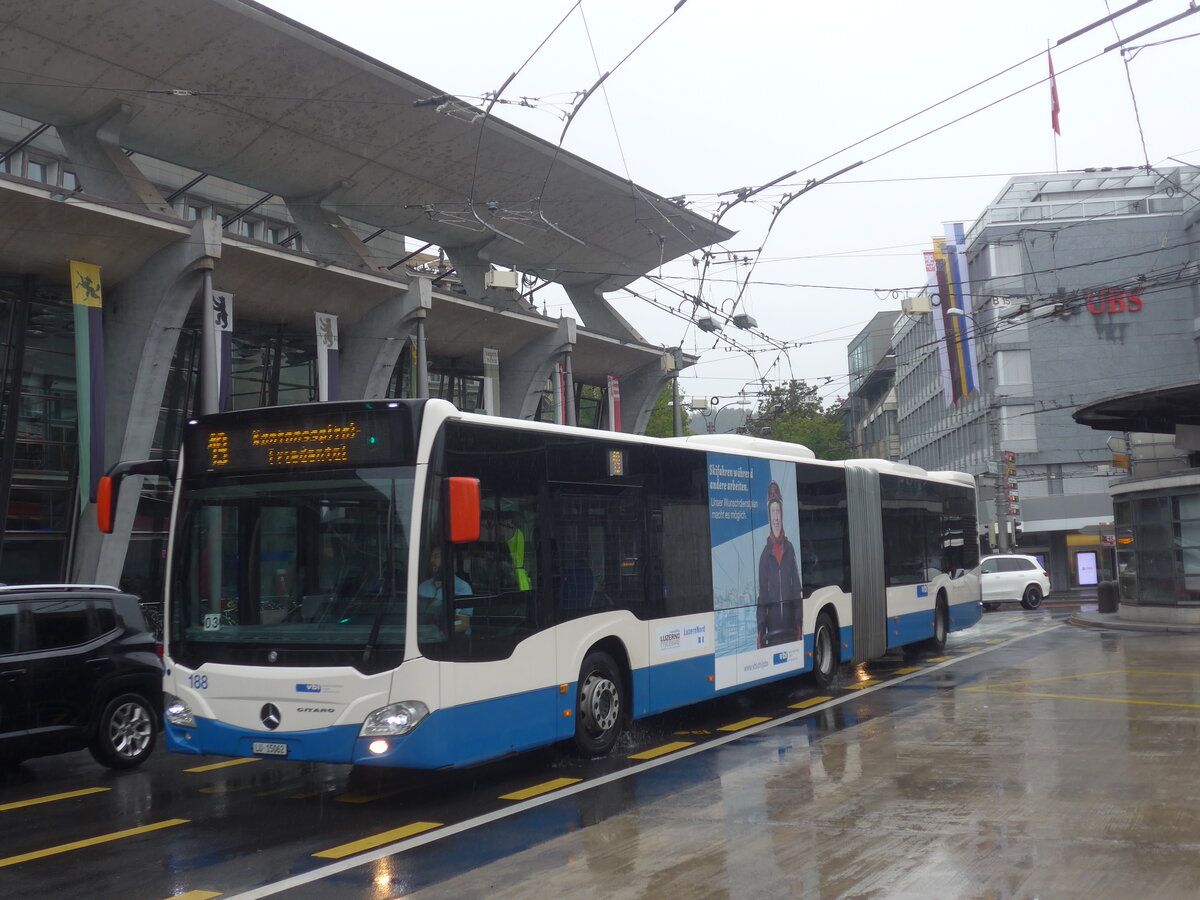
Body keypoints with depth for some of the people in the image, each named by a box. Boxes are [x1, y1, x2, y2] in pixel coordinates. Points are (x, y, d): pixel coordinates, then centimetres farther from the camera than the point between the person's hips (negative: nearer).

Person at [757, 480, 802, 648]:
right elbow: (762, 594, 2)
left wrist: (799, 625, 0)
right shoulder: (765, 554, 3)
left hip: (790, 625, 1)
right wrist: (760, 631, -5)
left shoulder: (790, 549, 6)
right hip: (772, 626, -1)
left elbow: (797, 589, 6)